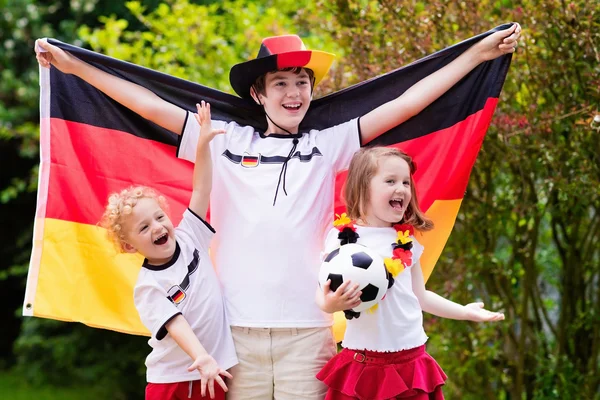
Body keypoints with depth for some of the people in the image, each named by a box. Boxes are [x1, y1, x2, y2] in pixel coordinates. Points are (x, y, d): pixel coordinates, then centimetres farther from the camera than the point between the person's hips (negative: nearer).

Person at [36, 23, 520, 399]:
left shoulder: (328, 145, 10)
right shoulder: (227, 142, 10)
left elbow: (406, 104, 9)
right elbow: (153, 106, 12)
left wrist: (479, 53, 9)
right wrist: (75, 66, 14)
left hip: (306, 327, 0)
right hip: (237, 325, 0)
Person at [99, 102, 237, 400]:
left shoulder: (188, 238, 2)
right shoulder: (147, 286, -12)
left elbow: (201, 190, 1)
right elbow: (175, 325, -24)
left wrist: (203, 144, -8)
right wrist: (202, 358, -38)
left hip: (213, 370, 4)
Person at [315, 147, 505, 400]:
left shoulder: (406, 240, 10)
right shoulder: (342, 236, -5)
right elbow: (324, 292, -8)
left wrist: (464, 312, 24)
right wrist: (329, 303, -31)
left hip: (411, 361, 4)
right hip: (364, 362, -4)